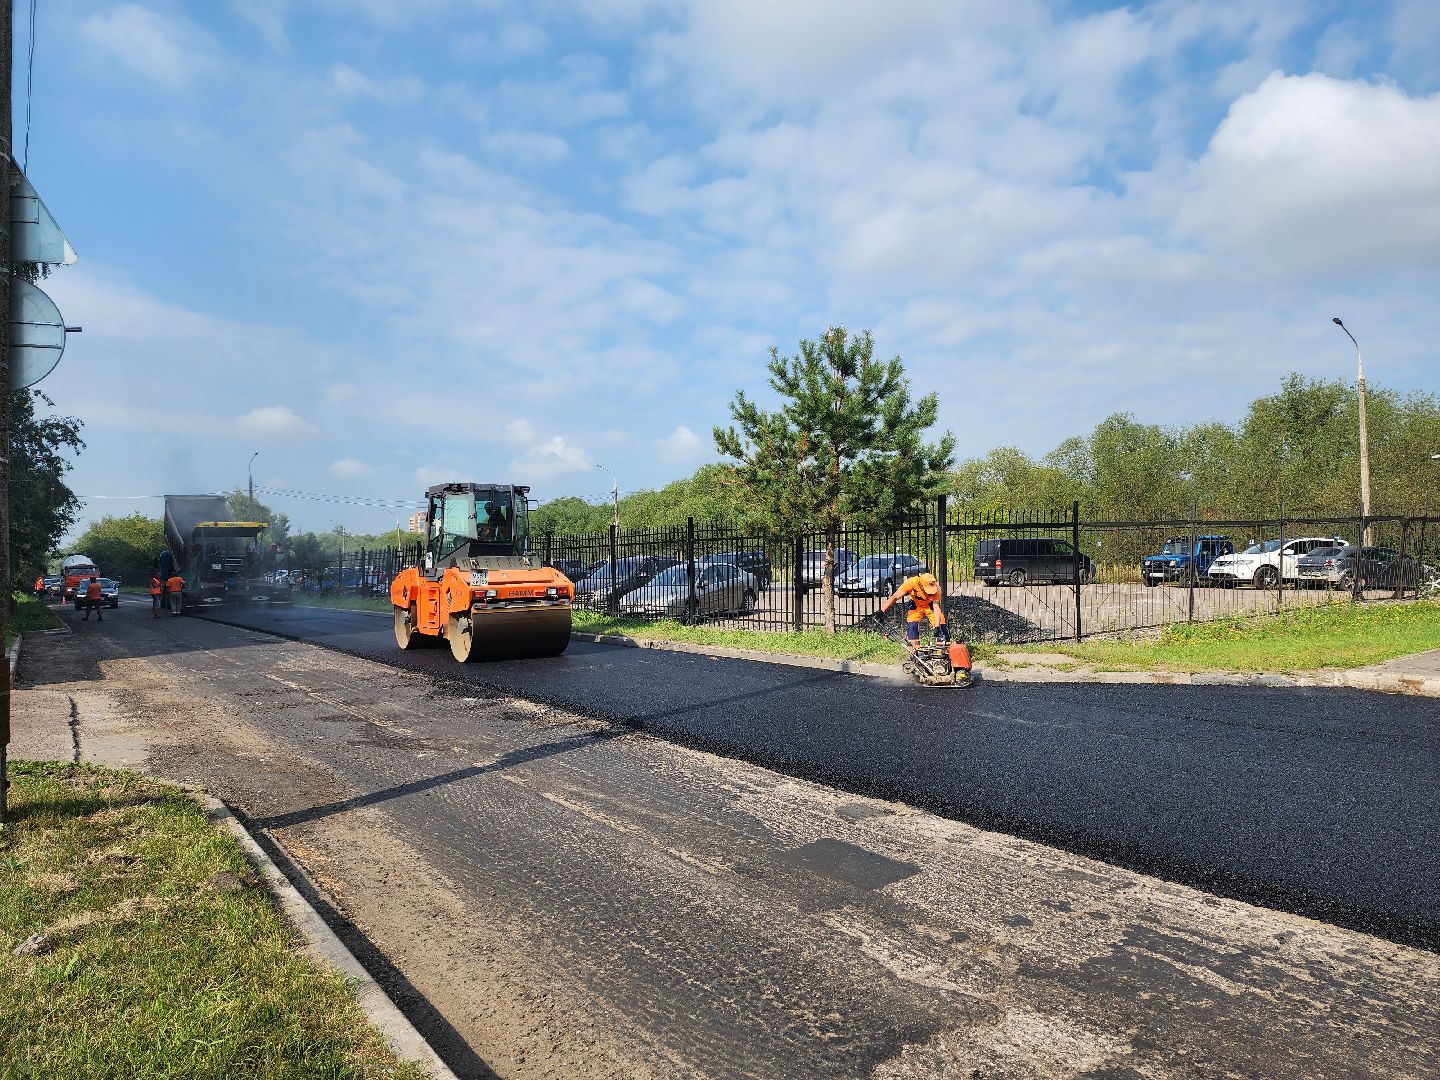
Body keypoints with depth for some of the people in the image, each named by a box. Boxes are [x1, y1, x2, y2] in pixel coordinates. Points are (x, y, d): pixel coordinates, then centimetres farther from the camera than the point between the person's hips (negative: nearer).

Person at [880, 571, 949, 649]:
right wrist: (881, 612, -38)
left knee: (941, 627, -11)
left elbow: (936, 607, -30)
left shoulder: (936, 588, -34)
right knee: (911, 624, -17)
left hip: (930, 605, 0)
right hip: (916, 604, 0)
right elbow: (894, 597, -33)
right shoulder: (912, 582, -36)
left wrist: (937, 627, -37)